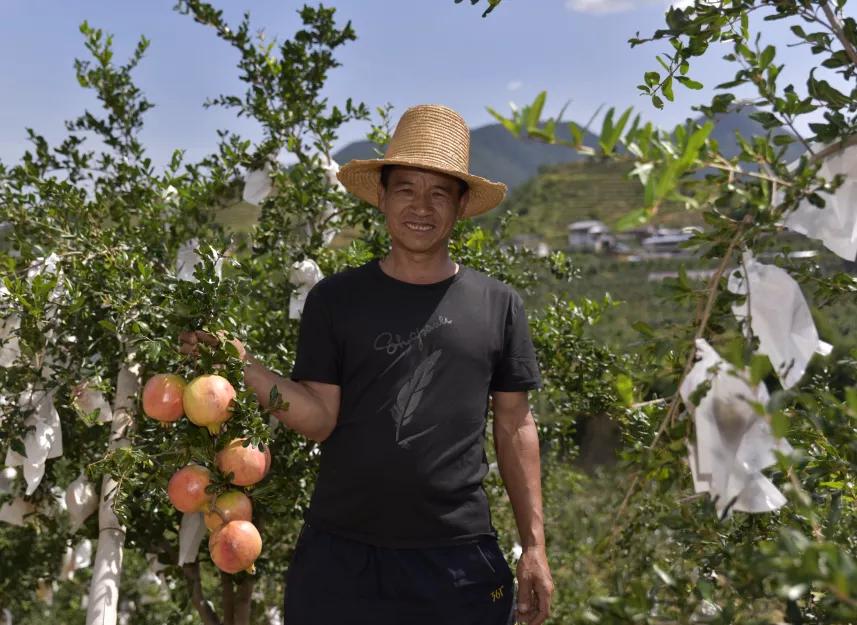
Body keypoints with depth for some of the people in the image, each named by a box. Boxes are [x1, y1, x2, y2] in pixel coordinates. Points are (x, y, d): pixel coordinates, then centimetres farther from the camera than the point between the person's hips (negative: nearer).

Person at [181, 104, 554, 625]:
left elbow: (515, 426, 6)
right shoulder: (336, 299, 0)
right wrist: (245, 366, -18)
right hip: (341, 552, 0)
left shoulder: (498, 305, 2)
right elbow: (320, 419, -3)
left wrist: (535, 546, 4)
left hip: (459, 557, 1)